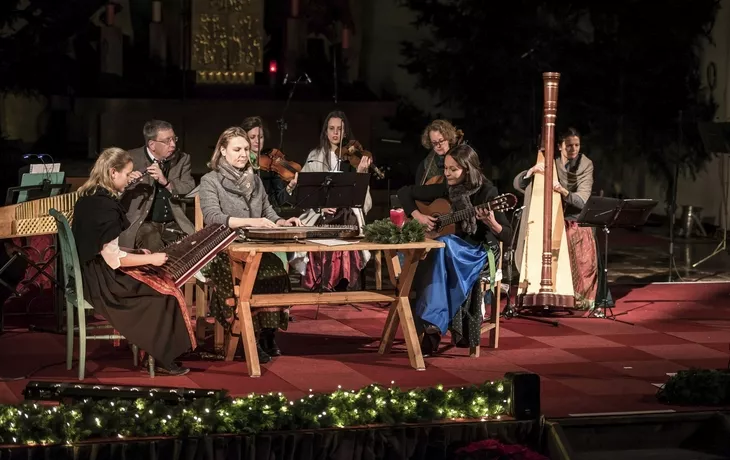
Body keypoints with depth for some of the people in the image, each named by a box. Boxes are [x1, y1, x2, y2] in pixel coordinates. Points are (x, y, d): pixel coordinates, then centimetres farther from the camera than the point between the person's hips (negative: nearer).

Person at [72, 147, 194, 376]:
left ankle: (161, 353, 9)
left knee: (160, 281, 10)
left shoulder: (89, 198, 7)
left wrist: (137, 252, 11)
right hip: (103, 280, -10)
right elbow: (114, 258, -23)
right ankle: (163, 359, 8)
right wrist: (150, 259, -11)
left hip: (92, 273, 10)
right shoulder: (105, 206, -24)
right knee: (166, 293, -3)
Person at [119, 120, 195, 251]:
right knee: (152, 240, -34)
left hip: (173, 224, 3)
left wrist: (166, 182, -18)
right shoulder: (131, 159, 0)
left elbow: (190, 190, -1)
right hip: (142, 224, -3)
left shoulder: (182, 159, 10)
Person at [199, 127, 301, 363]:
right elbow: (212, 217, -15)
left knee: (276, 269, -28)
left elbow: (268, 213, 21)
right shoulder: (210, 181, 1)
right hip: (224, 251, -4)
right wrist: (249, 221, -28)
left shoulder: (255, 180, 19)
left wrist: (283, 222, -4)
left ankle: (268, 332, -17)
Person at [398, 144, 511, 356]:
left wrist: (490, 222, -33)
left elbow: (506, 236, -13)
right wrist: (418, 216, -3)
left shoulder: (486, 192, -11)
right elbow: (405, 192, 13)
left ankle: (433, 322, -40)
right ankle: (432, 329, -35)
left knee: (443, 246, -37)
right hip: (448, 252, 4)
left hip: (480, 252, -4)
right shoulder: (445, 189, 2)